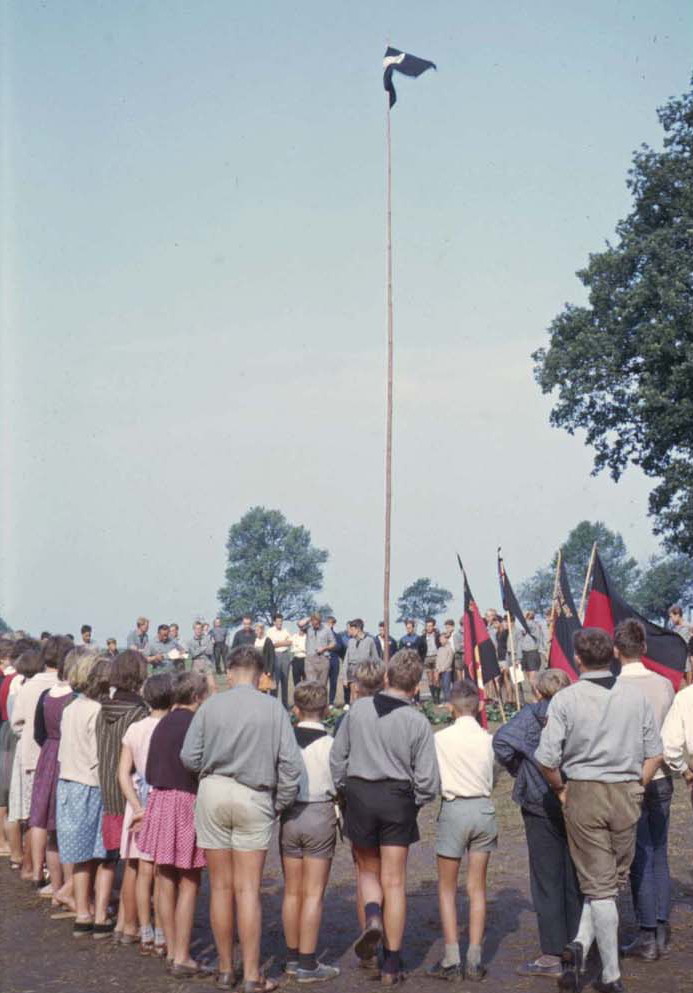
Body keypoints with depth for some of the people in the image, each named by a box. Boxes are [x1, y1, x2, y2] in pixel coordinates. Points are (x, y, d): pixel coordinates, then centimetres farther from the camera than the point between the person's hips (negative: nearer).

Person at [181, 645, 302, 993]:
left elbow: (189, 757, -3)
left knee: (220, 887, 11)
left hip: (213, 793, 1)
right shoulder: (273, 708, -5)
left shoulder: (211, 705, -3)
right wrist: (280, 804, 6)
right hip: (254, 798, -1)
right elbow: (290, 762, -7)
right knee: (248, 889, 3)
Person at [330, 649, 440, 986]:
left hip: (359, 794, 1)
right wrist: (415, 802, 10)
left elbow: (337, 756, 4)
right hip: (398, 800, -1)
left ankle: (372, 916, -10)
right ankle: (391, 965, 10)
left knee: (368, 870, 21)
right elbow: (428, 780, -9)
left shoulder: (358, 709, -2)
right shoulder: (417, 722, -9)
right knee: (394, 882, 7)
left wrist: (344, 790, 17)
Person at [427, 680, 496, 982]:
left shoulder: (441, 738, -9)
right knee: (477, 888, 10)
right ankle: (474, 959, 9)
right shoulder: (489, 740, -3)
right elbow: (494, 778, 3)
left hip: (454, 809, -3)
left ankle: (451, 959, 3)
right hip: (483, 809, 3)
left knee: (447, 888, 8)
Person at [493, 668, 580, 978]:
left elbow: (503, 740, -22)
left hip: (542, 806, -4)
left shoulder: (531, 715, -8)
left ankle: (552, 956, 5)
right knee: (576, 880, 13)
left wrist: (517, 770, -5)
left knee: (547, 882, 3)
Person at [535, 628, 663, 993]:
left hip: (584, 793, -2)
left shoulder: (566, 699, -9)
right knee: (613, 880, 16)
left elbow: (546, 759, -13)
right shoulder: (636, 696, 0)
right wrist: (636, 788, 14)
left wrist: (561, 788, 4)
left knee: (598, 884, 6)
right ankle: (582, 943, 1)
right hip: (627, 793, 2)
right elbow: (654, 755, 3)